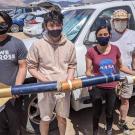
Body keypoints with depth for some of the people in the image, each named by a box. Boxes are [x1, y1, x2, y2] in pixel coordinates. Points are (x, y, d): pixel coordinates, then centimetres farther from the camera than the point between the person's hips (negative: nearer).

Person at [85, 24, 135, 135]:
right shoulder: (91, 51, -10)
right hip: (97, 88, -2)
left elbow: (120, 67, 12)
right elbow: (88, 71, -6)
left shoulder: (115, 49, -2)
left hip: (112, 87, 3)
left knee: (110, 113, 20)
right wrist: (91, 77, -27)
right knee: (97, 113, 13)